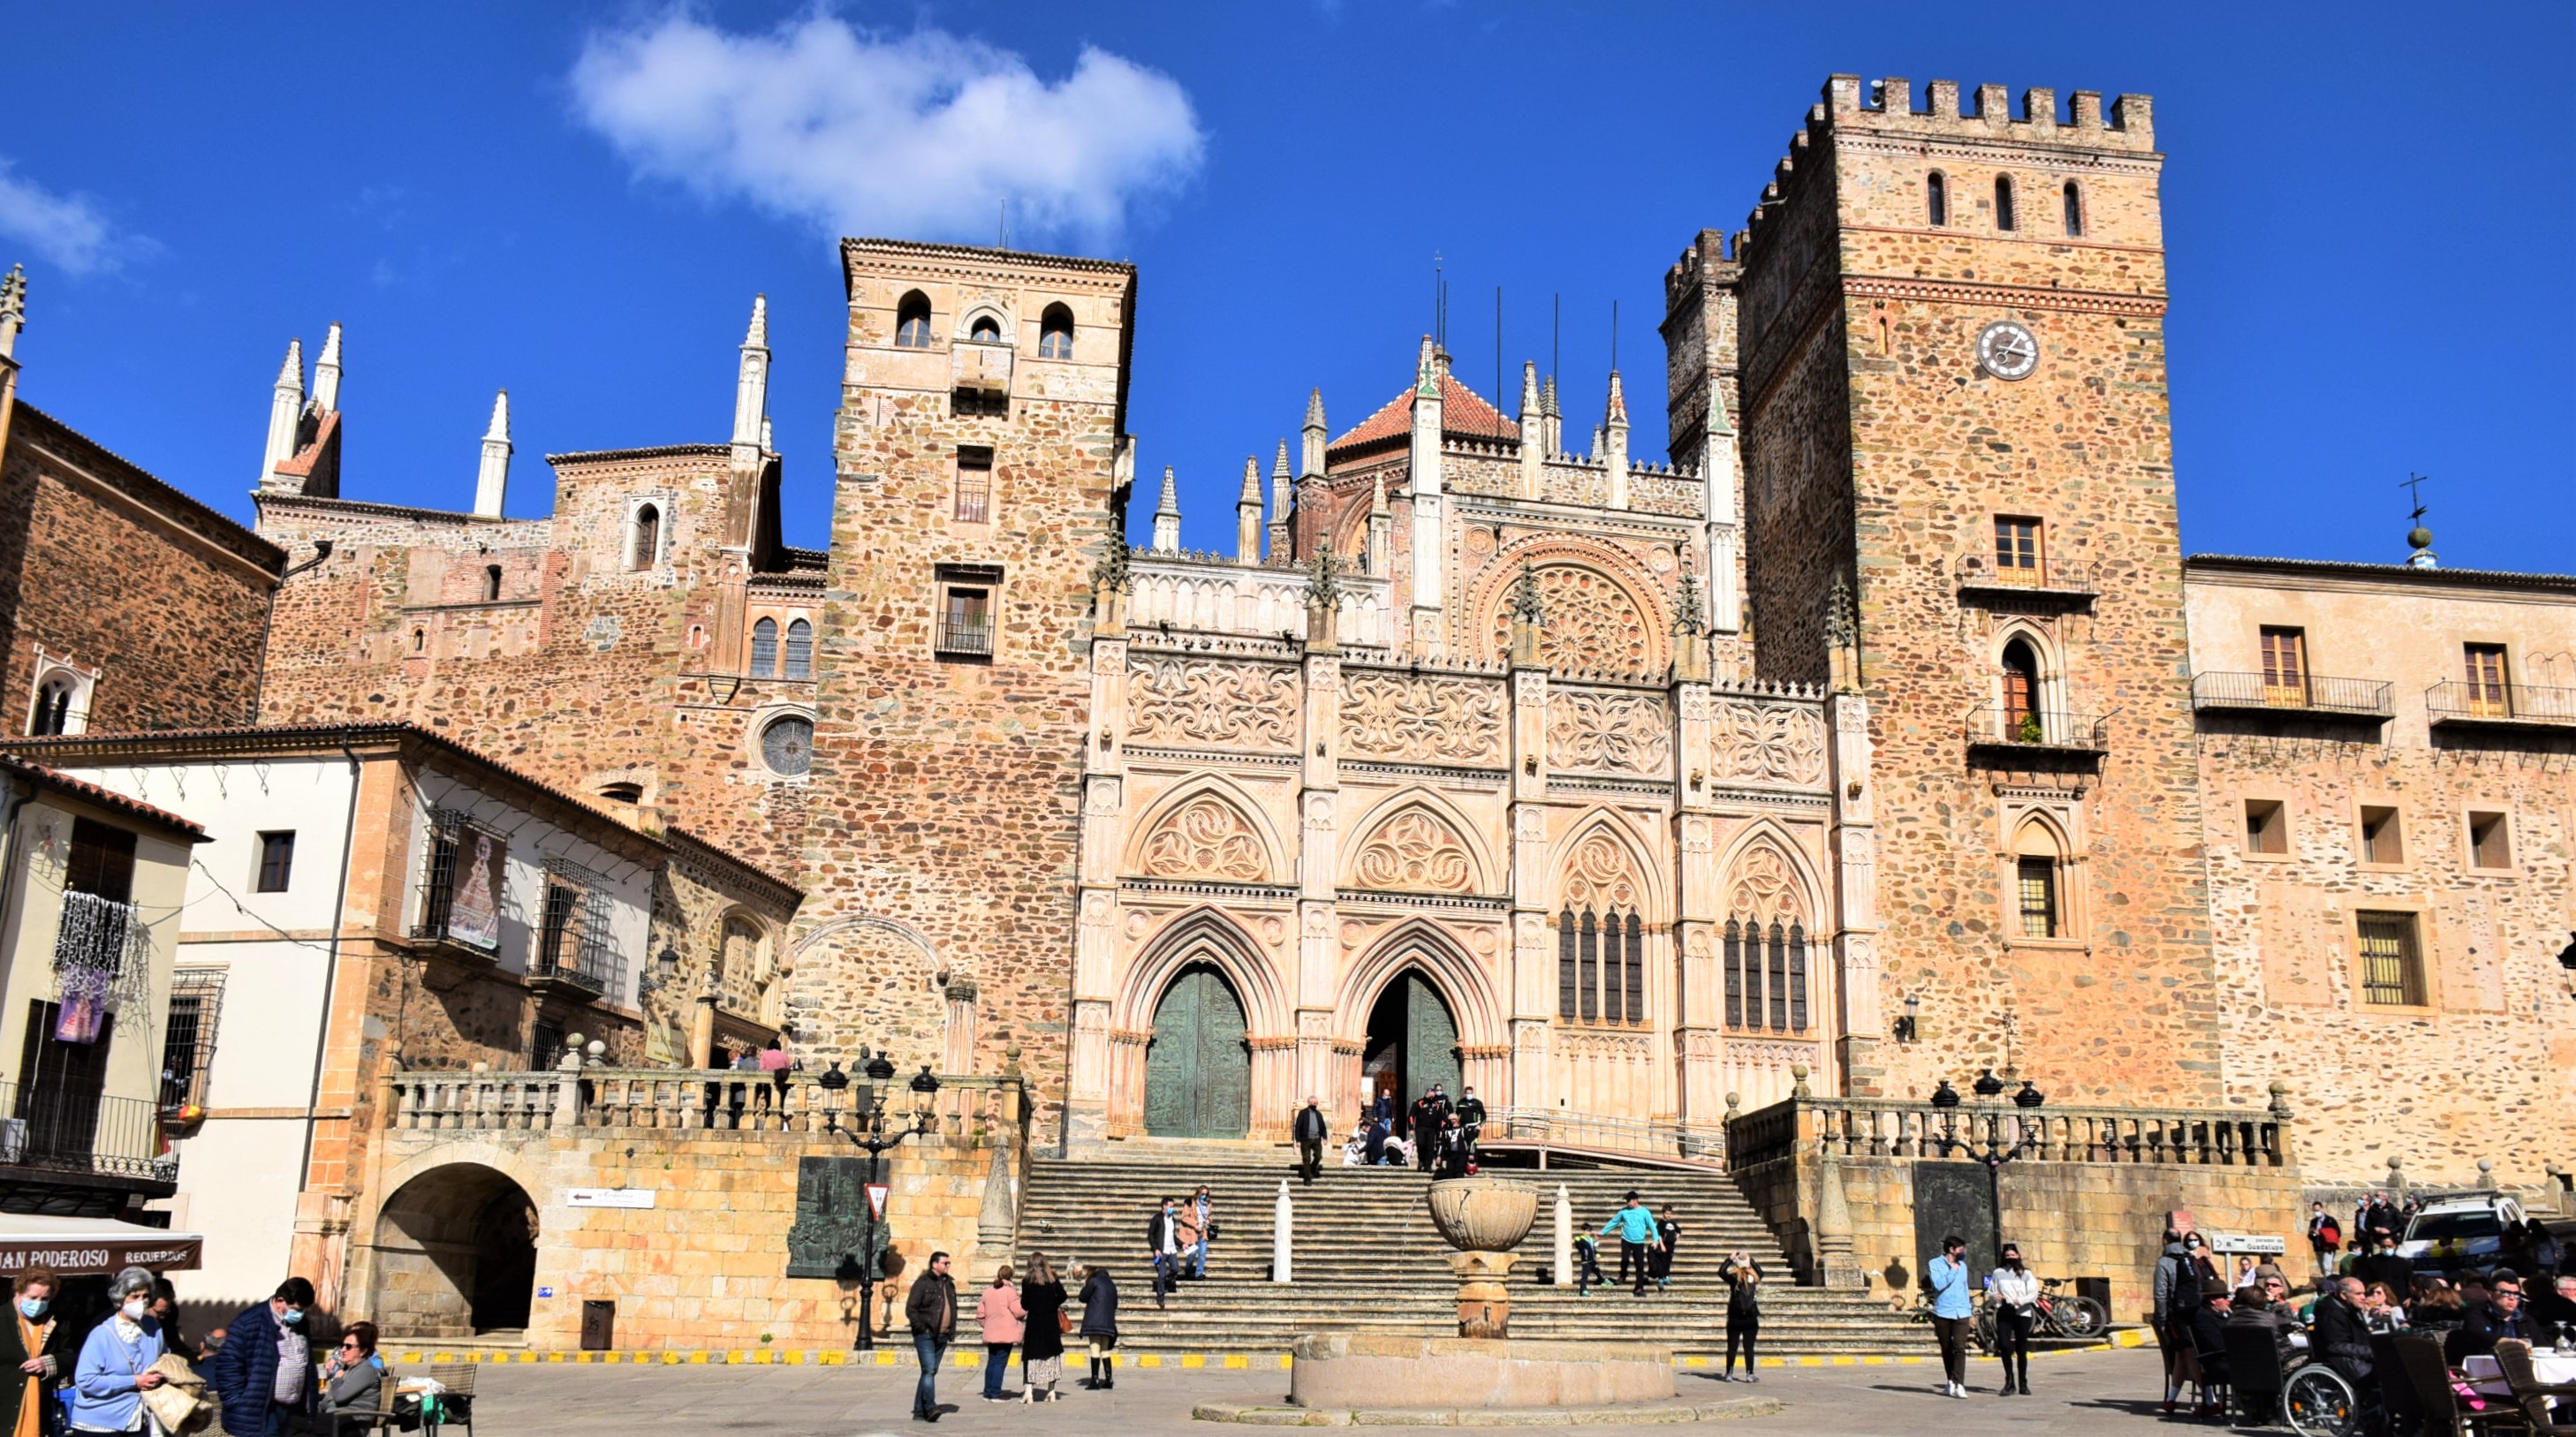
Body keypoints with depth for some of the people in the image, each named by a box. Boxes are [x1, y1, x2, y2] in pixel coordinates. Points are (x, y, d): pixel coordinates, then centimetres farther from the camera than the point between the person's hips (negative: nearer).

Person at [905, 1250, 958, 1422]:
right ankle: (930, 1407, -20)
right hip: (925, 1335, -7)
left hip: (942, 1337, 7)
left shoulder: (949, 1284, 15)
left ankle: (919, 1411, 13)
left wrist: (952, 1331, 14)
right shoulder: (922, 1283, -6)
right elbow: (910, 1309, -9)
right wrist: (922, 1329, -14)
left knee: (931, 1371, 8)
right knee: (929, 1370, -16)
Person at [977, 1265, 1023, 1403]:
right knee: (1000, 1363, -4)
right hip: (1006, 1335, -6)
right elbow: (1019, 1312, -12)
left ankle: (988, 1393, 15)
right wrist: (1027, 1307, 8)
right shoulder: (1010, 1291, -10)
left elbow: (980, 1314, 11)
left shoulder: (987, 1292, 9)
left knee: (991, 1362, 13)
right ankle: (995, 1394, -7)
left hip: (991, 1334, 6)